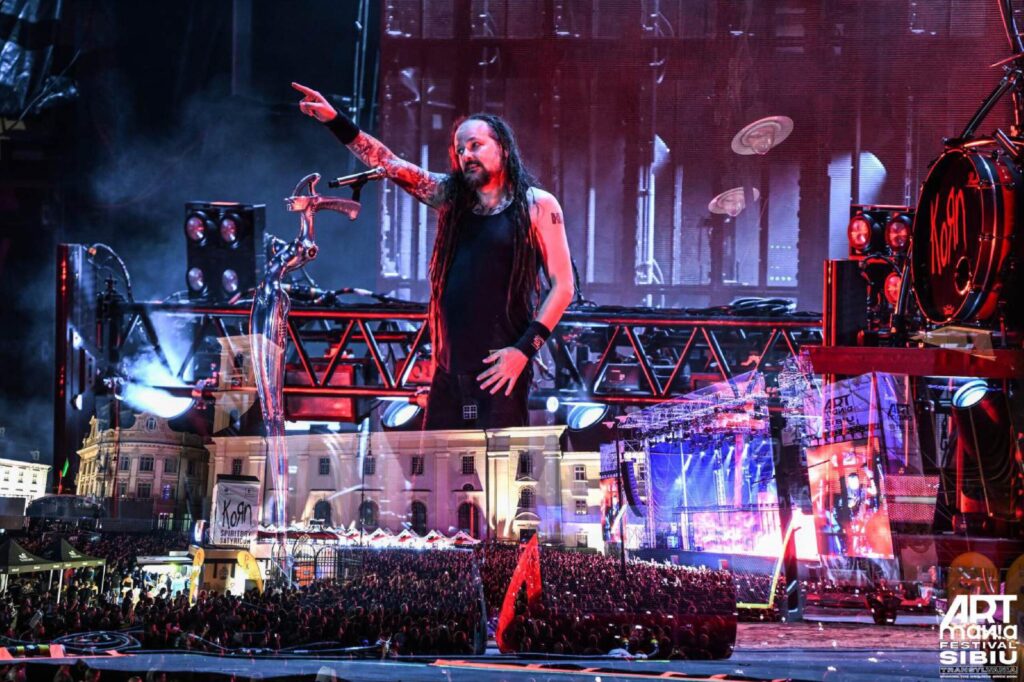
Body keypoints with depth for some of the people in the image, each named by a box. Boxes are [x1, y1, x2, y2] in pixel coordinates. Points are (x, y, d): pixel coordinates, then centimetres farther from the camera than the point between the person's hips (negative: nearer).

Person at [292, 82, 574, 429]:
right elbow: (389, 165, 7)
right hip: (449, 369, 5)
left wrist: (524, 349, -11)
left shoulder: (537, 205, 0)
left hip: (500, 365, -5)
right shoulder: (452, 197, 13)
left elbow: (562, 285, -3)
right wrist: (336, 122, -4)